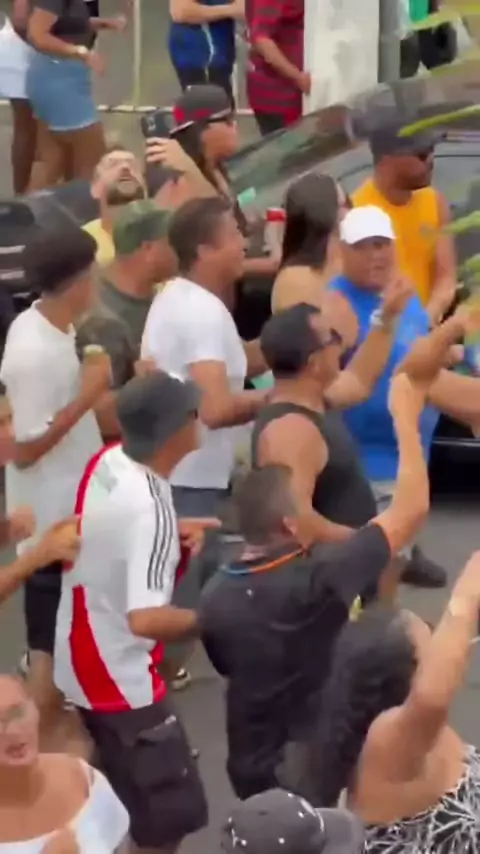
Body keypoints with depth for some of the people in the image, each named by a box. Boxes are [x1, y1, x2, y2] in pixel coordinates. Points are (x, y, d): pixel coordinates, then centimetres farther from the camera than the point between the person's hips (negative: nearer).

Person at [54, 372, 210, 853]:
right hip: (118, 677, -9)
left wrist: (172, 533, 0)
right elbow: (145, 619, -36)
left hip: (81, 662, 9)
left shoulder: (107, 460, -6)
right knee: (173, 812, 1)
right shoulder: (149, 508, -31)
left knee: (131, 794, 27)